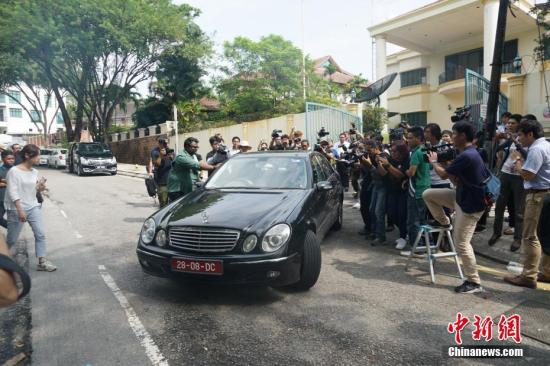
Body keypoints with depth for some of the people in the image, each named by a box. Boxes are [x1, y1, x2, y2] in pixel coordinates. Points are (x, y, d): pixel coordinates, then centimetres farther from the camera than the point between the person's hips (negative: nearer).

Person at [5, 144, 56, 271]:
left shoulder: (34, 172, 6)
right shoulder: (14, 171, -13)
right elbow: (13, 192, -18)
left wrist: (40, 187, -9)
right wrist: (20, 210, -23)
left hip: (33, 207, 5)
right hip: (16, 210, -5)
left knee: (40, 234, -2)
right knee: (12, 239, 7)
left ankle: (42, 262, 2)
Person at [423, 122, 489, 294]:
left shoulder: (466, 156, -25)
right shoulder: (469, 153, 8)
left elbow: (443, 175, -18)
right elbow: (456, 180, 11)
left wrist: (434, 161, 1)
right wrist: (444, 163, -2)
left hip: (470, 204, -10)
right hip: (461, 196, 10)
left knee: (461, 244, -4)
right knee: (428, 194, 8)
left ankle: (474, 282, 9)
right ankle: (443, 221, 29)